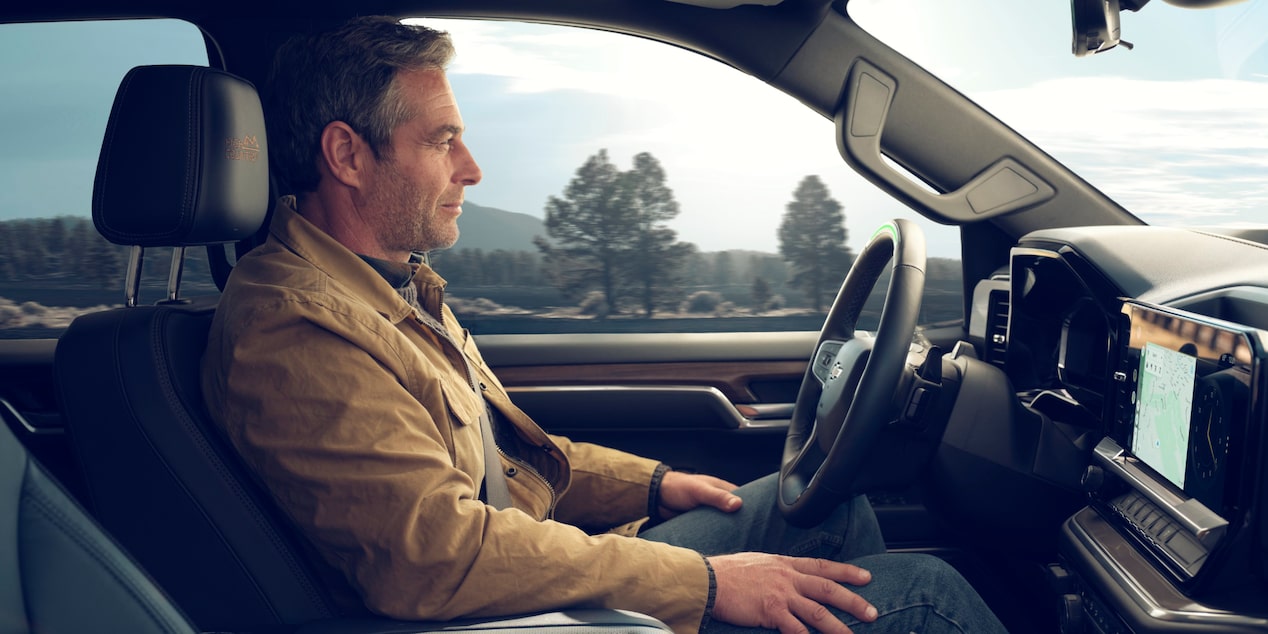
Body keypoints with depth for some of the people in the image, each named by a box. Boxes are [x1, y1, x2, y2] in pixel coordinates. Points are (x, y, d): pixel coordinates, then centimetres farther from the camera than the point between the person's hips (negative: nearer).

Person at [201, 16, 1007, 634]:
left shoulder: (397, 283, 10)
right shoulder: (290, 328, -23)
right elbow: (439, 552, -31)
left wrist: (652, 482, 10)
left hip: (558, 557, 10)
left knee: (827, 501, 14)